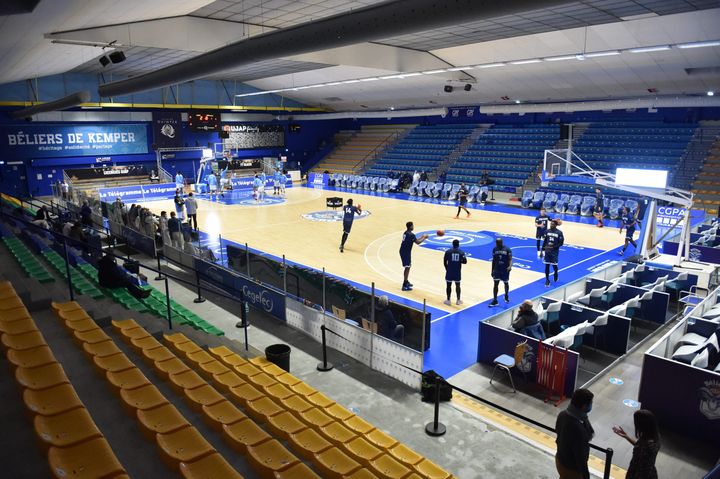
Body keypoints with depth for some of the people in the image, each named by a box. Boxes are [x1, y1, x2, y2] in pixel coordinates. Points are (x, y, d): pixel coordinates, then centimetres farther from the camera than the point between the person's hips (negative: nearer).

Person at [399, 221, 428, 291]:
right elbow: (418, 242, -15)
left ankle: (406, 282, 32)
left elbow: (414, 240, 23)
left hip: (403, 251, 10)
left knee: (407, 267, 21)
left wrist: (421, 237, 20)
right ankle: (404, 286, -7)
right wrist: (424, 238, 0)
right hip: (406, 252, -10)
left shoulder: (406, 233, 12)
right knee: (407, 268, -7)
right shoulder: (411, 234, -18)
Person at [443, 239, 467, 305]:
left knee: (448, 285, 7)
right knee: (457, 285, 13)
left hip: (449, 271, -1)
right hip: (457, 271, 1)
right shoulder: (461, 252, -3)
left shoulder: (448, 251, -5)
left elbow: (444, 261, -4)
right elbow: (464, 261, -6)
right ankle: (458, 300, 17)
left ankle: (448, 300, 10)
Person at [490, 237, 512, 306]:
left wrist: (510, 266, -34)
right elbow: (494, 260, 7)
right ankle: (495, 301, -2)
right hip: (496, 269, 2)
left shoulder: (507, 249, -12)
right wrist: (492, 270, 8)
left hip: (505, 270, -2)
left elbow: (510, 259, -14)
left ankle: (506, 296, 40)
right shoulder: (495, 249, -1)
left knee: (506, 283, 15)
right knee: (495, 284, -6)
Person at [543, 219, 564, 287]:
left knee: (554, 265, 5)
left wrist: (553, 247, -19)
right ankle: (547, 280, 13)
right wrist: (542, 250, 6)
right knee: (547, 265, 2)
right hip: (547, 251, 3)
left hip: (554, 252, -3)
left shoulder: (559, 233, -10)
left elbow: (561, 243, -9)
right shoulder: (547, 231, 1)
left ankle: (555, 275, 38)